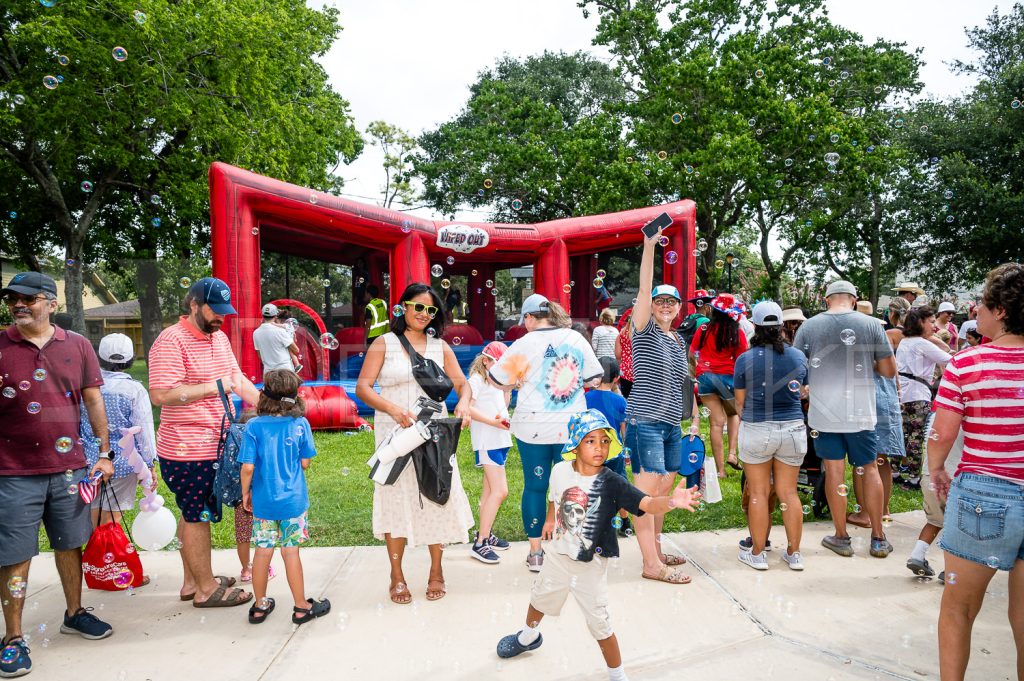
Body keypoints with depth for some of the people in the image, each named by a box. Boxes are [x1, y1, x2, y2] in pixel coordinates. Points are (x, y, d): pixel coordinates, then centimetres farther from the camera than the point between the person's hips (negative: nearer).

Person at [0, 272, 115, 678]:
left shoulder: (76, 346, 3)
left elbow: (94, 401, 8)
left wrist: (105, 453, 6)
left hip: (69, 468, 2)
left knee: (70, 544, 15)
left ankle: (74, 613, 33)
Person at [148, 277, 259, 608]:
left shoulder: (219, 337, 11)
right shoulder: (171, 341, -17)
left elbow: (237, 379, 15)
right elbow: (160, 394, -26)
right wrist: (212, 387, -23)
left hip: (212, 445, 9)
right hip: (186, 448, -9)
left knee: (193, 515, 19)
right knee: (197, 517, 3)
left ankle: (192, 582, 32)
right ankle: (206, 589, 16)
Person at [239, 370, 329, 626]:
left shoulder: (254, 427, -11)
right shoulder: (300, 424, -10)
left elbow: (248, 467, -12)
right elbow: (305, 462, -3)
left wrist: (245, 493, 3)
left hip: (263, 501, 1)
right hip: (293, 500, -1)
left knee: (263, 551, 12)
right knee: (291, 552, 8)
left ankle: (260, 605, 28)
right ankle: (301, 607, 19)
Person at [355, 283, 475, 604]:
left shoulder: (440, 346, 10)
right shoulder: (384, 344, 1)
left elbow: (462, 384, 7)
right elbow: (363, 387, -6)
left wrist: (463, 404, -17)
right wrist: (393, 409, -23)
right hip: (395, 433, -2)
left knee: (437, 497, 4)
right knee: (396, 499, 3)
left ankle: (436, 571, 22)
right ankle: (397, 576, 19)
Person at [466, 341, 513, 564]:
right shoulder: (477, 379, -8)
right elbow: (467, 406, -20)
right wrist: (492, 421, -23)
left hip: (500, 439, 9)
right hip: (486, 441, -9)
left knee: (490, 489, 15)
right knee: (500, 491, -14)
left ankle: (486, 534, 25)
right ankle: (480, 544, -12)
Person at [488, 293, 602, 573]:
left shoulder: (526, 343, -8)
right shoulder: (576, 338, 1)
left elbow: (497, 379, -1)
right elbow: (594, 378, 9)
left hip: (533, 427, -2)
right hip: (572, 427, 2)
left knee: (534, 487, 9)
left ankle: (535, 553, 16)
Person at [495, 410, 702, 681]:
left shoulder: (612, 483, -26)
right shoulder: (561, 470, -15)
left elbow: (647, 503, -40)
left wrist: (671, 501, -59)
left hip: (590, 566, -5)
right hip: (559, 556, 5)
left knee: (599, 623, 2)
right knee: (539, 598, 28)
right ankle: (529, 636, 60)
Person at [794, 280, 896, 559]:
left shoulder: (809, 326, -3)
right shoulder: (871, 324, -3)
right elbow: (889, 370, 0)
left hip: (824, 411, 0)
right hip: (860, 412, 1)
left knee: (834, 471, 7)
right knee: (869, 469, 14)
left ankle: (841, 538, 17)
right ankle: (878, 538, 21)